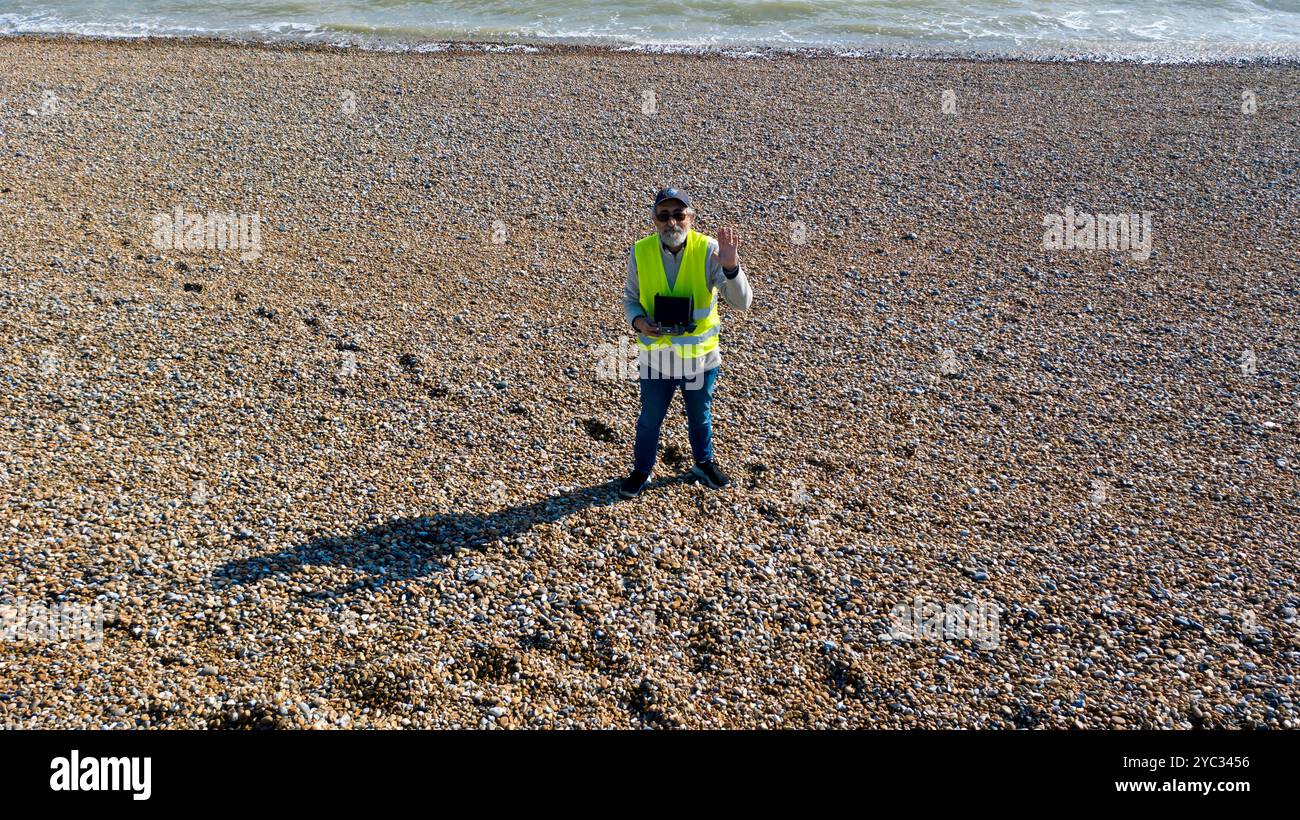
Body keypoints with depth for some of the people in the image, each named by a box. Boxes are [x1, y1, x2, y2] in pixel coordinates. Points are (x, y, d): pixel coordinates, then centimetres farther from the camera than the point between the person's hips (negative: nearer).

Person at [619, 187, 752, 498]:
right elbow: (631, 298, 2)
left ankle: (704, 463, 49)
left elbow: (742, 302, -24)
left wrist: (730, 267, -42)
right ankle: (642, 470, 43)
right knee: (649, 419, 19)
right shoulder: (640, 252, -12)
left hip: (700, 355, 0)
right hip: (655, 356, 1)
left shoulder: (708, 250, -18)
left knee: (700, 416, 23)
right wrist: (638, 321, -20)